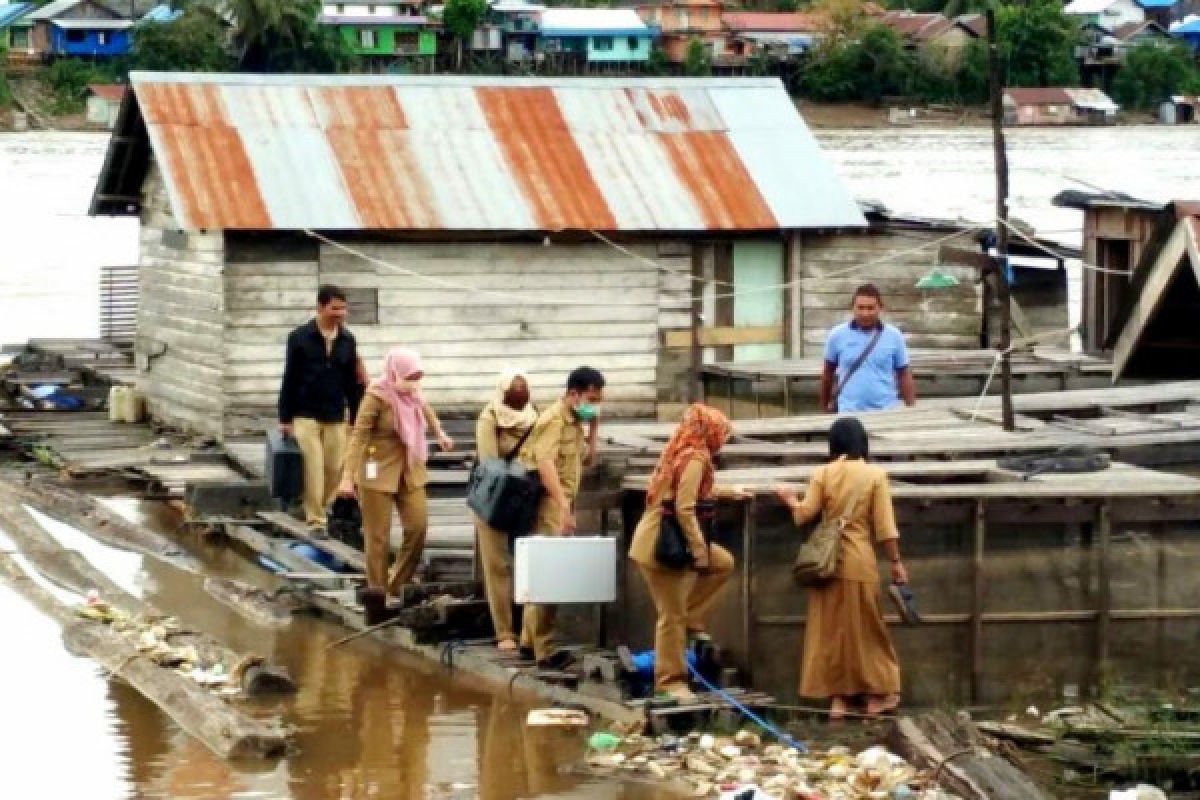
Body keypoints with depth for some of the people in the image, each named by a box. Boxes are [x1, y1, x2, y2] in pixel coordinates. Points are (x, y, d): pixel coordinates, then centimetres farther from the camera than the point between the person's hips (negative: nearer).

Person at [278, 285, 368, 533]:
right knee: (313, 468, -7)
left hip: (336, 418, 3)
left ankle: (321, 510, 16)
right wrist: (285, 418, -3)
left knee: (335, 470, 0)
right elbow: (289, 380, -1)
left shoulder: (347, 340, 6)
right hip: (306, 416, -3)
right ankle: (315, 520, -2)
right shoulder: (300, 338, -4)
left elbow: (352, 383, 12)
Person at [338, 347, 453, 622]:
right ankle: (376, 596, 6)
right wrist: (348, 477, -27)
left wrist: (440, 433, 39)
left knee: (418, 526, -3)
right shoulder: (377, 396, -16)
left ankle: (397, 587, 12)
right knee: (378, 537, -2)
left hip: (410, 471, 6)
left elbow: (425, 409, 27)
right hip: (378, 473, -6)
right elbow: (358, 435, -20)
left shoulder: (412, 394, 3)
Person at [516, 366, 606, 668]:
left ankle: (530, 640, 25)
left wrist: (592, 428, 9)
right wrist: (565, 508, -34)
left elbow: (584, 460, 22)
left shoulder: (574, 422, 15)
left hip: (561, 505, 10)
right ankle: (545, 649, -7)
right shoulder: (554, 420, -15)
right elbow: (545, 464, -27)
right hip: (549, 505, -10)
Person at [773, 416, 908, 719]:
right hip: (860, 561, -1)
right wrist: (896, 562, 1)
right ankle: (876, 695, 10)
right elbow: (885, 526, -6)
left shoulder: (823, 474, -2)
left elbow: (805, 515, -4)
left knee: (831, 628, 6)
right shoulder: (875, 475, -4)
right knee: (866, 628, 8)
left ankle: (838, 697, 5)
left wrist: (790, 500, 16)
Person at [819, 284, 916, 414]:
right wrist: (825, 404, 19)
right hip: (849, 413, -1)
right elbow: (828, 372, 12)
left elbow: (904, 375, 6)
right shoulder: (838, 335, 0)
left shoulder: (894, 336, 1)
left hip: (886, 413, 1)